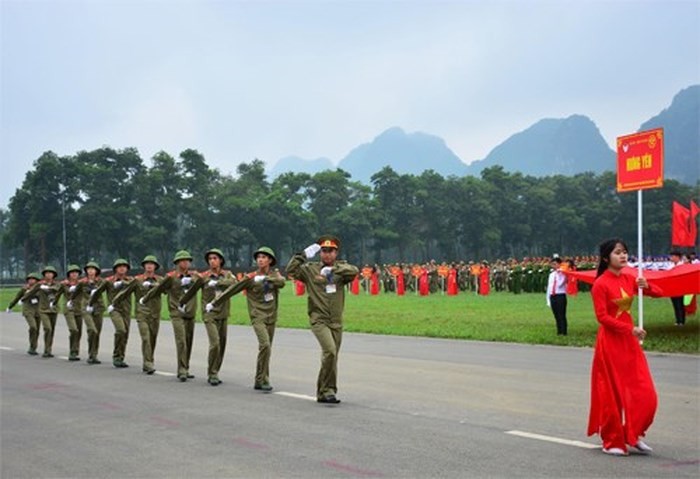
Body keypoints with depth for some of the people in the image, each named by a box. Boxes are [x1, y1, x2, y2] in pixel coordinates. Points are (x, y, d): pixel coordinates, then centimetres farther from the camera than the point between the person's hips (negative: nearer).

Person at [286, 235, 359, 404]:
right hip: (319, 320, -4)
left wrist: (333, 269, -23)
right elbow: (291, 270, -6)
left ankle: (323, 393, 23)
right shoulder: (310, 269, 3)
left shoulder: (341, 269, 7)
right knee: (330, 351, -21)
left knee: (332, 357, 9)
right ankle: (328, 390, -10)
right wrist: (304, 255, -12)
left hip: (336, 322, 4)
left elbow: (354, 271, -13)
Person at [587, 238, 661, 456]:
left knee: (645, 393, 3)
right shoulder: (600, 284, -12)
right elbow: (602, 317, -16)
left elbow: (658, 293, 12)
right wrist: (630, 329, -20)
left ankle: (633, 435, 20)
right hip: (610, 341, -6)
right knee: (612, 393, 2)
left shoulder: (629, 279, 8)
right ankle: (611, 442, 15)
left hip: (630, 340, 6)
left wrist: (646, 286, -10)